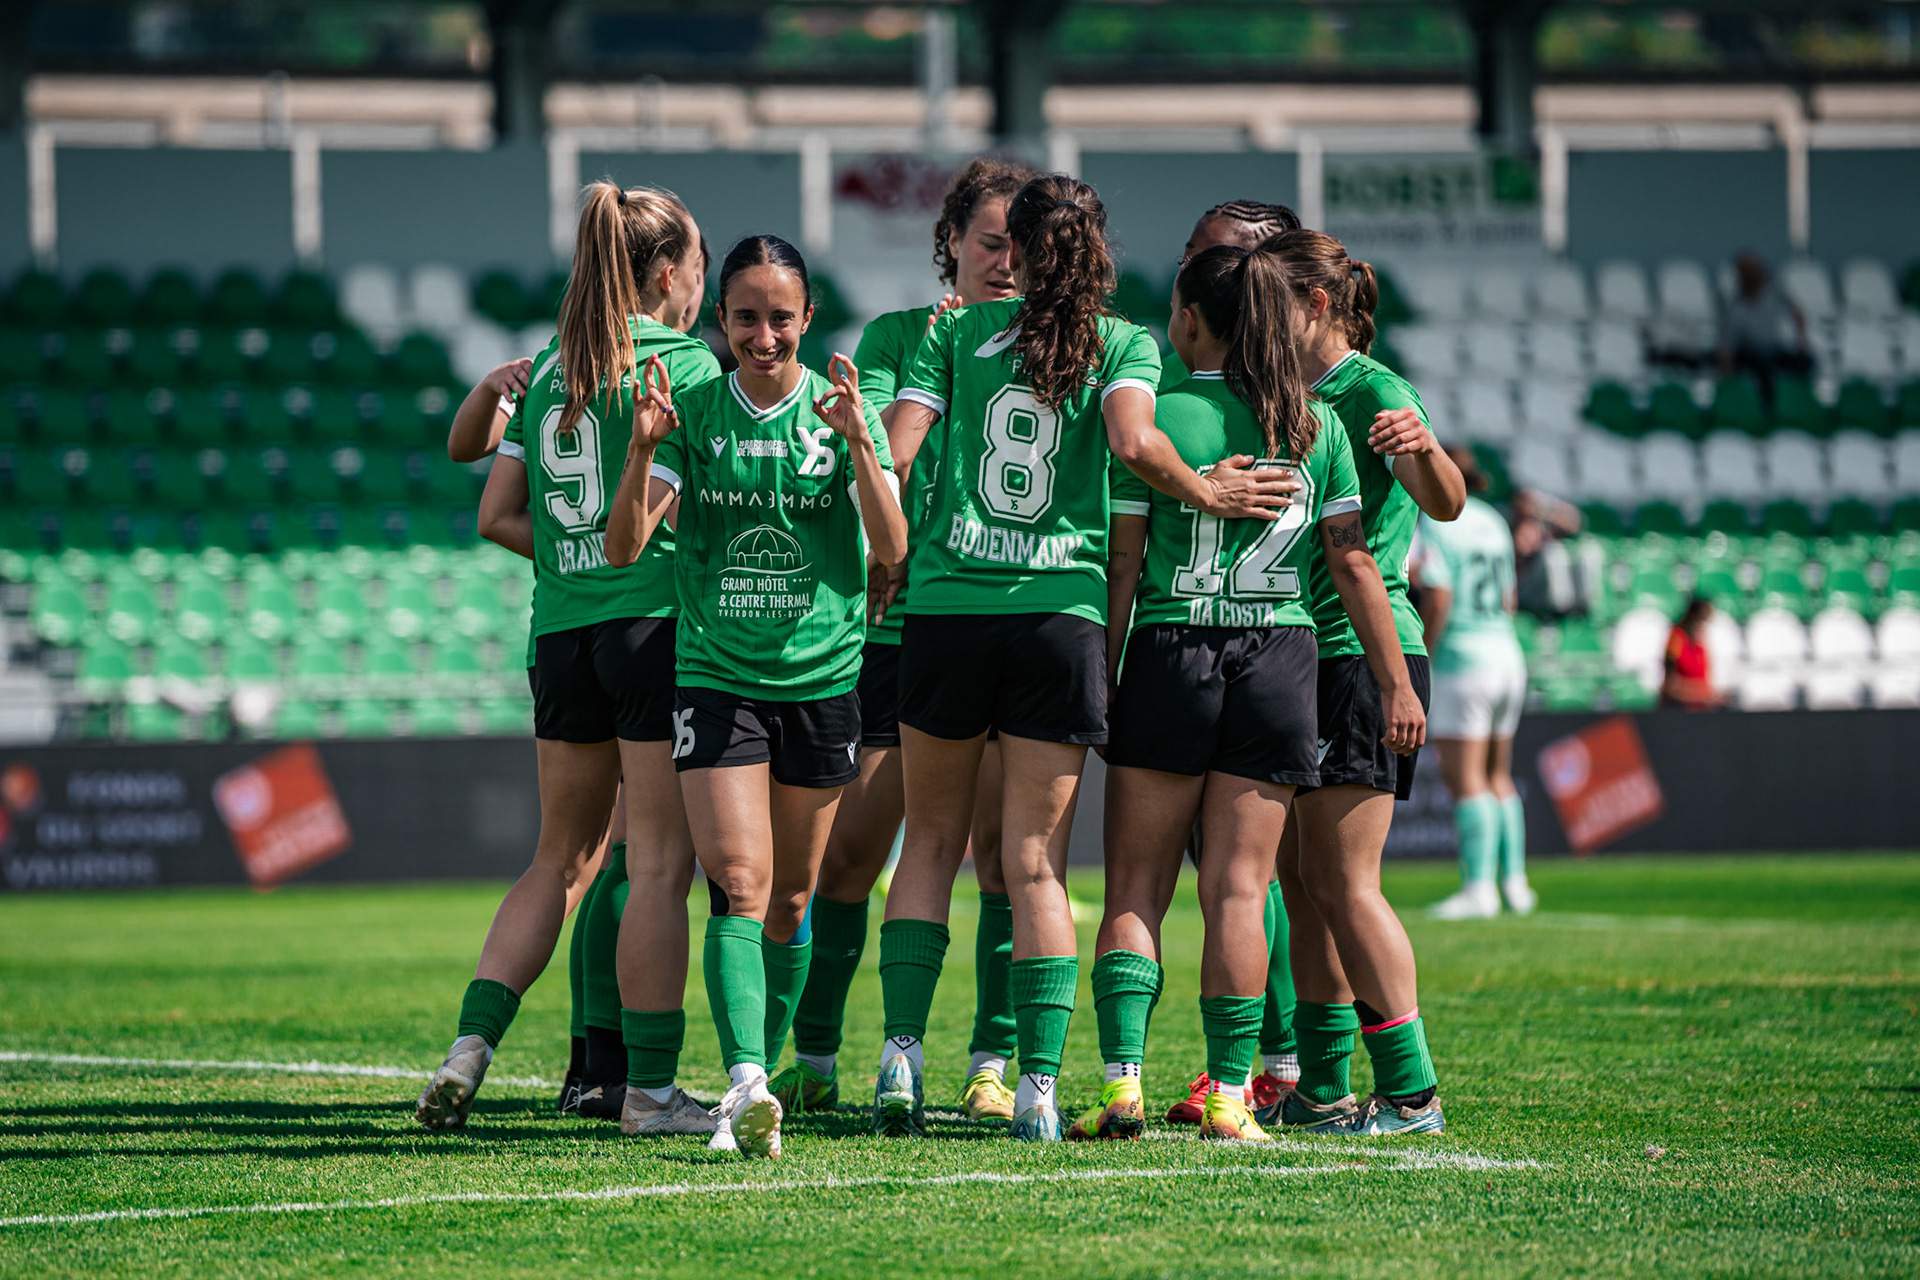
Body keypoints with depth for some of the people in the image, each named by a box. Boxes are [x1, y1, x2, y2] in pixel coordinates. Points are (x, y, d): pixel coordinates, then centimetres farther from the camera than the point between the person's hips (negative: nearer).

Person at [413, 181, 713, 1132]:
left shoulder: (551, 368, 13)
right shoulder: (681, 360, -5)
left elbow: (497, 515, 12)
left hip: (560, 632, 6)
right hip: (656, 624, -6)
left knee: (561, 859, 14)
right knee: (658, 864, -2)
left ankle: (469, 1049, 1)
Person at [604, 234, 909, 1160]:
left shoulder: (841, 412, -1)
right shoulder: (692, 414, -1)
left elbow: (891, 547, -11)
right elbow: (624, 546, -7)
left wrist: (857, 441, -26)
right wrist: (642, 449, -24)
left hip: (822, 676, 1)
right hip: (715, 676, -1)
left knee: (790, 899, 9)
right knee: (740, 882, -15)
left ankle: (758, 1074, 24)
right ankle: (745, 1086, -25)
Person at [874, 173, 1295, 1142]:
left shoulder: (958, 332, 8)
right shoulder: (1124, 345, 4)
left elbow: (896, 450, -2)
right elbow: (1134, 444, -15)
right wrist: (1208, 494, 0)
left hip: (945, 605, 1)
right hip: (1061, 615, -1)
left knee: (931, 841, 14)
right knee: (1037, 862, 2)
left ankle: (902, 1046, 3)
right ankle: (1038, 1083, -6)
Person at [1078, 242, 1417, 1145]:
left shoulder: (1155, 418, -3)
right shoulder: (1315, 425, 4)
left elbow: (1120, 568, -3)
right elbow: (1353, 565, 3)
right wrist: (1396, 682, 9)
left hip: (1168, 658, -2)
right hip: (1279, 664, 2)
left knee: (1135, 888, 5)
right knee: (1237, 890, 4)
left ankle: (1122, 1078, -7)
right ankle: (1228, 1096, -1)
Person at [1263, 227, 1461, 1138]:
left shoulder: (1373, 391, -11)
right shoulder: (1293, 399, 16)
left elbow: (1445, 504, -25)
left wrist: (1423, 449, -44)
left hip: (1363, 654, -9)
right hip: (1297, 655, 9)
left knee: (1342, 881, -11)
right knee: (1301, 881, 9)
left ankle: (1410, 1093, -8)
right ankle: (1320, 1089, 14)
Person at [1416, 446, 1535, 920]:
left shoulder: (1434, 525, -9)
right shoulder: (1492, 523, 14)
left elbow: (1437, 601, -17)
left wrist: (1417, 663, -11)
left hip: (1461, 657, -8)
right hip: (1507, 653, 8)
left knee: (1464, 779, -8)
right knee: (1498, 776, 14)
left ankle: (1479, 888, -14)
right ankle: (1514, 880, 12)